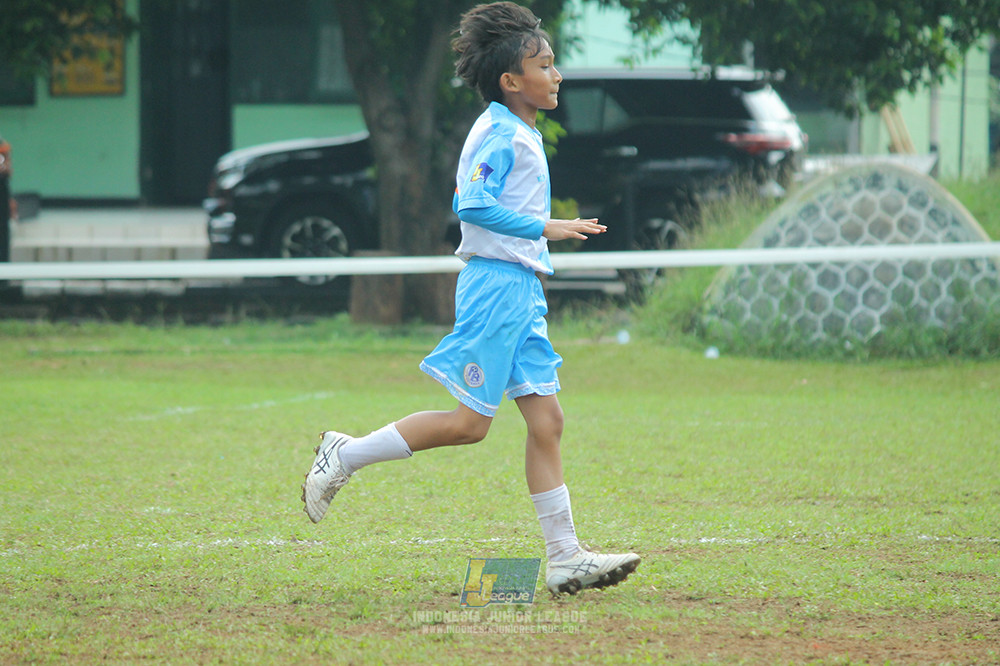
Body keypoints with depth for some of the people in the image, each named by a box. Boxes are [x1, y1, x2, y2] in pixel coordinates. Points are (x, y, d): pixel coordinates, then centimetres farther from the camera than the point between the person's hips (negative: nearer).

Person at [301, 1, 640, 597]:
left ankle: (565, 558, 3)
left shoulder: (523, 135, 17)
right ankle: (345, 456, 7)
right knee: (470, 423, -7)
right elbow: (474, 205, -23)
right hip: (496, 285, -10)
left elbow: (468, 202, 23)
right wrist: (546, 228, -22)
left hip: (521, 291, 10)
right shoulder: (499, 135, -12)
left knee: (546, 420, 4)